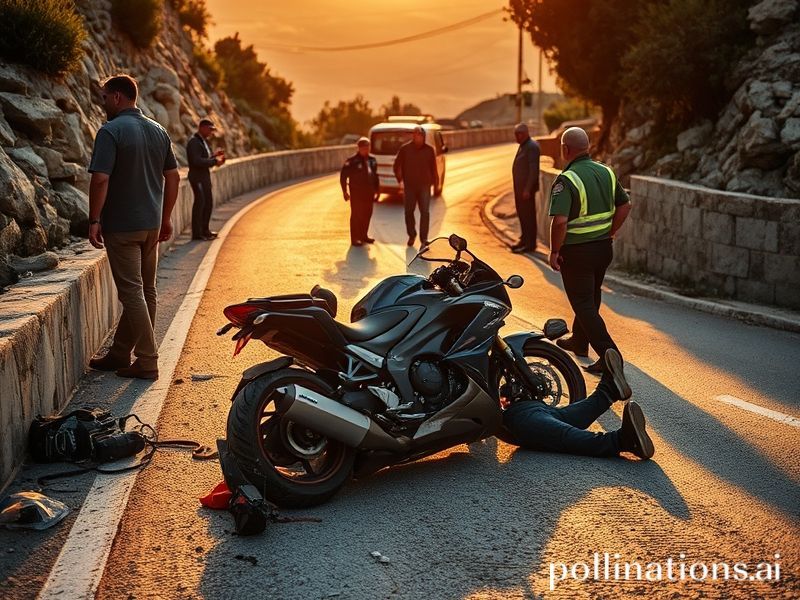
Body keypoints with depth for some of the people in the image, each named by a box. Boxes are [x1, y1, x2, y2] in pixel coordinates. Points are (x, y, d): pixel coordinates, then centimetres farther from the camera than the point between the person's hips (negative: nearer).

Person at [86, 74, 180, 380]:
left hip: (122, 226, -7)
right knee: (145, 291, 12)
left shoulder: (111, 131, -13)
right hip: (152, 225, 8)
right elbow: (173, 176, 12)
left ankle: (147, 361, 0)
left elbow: (100, 179, -21)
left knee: (132, 292, -2)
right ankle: (119, 354, 24)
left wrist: (94, 220, -13)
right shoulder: (158, 131, 9)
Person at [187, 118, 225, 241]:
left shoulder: (204, 141, 15)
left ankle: (205, 230, 24)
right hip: (197, 177, -10)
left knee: (208, 203, 14)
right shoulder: (194, 142, -15)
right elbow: (197, 161, -24)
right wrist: (214, 161, -20)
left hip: (205, 177, 10)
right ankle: (197, 233, -2)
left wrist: (215, 156, 4)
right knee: (200, 203, -7)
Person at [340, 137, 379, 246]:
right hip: (356, 192, -6)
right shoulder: (352, 161, -9)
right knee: (356, 215, -2)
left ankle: (364, 235, 25)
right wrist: (345, 191, -8)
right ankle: (355, 238, 4)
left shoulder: (372, 160, 9)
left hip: (368, 191, 6)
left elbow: (375, 175, 17)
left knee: (367, 214, 10)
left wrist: (376, 190, 14)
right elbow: (343, 176, -6)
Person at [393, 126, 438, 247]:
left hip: (424, 185, 0)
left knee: (425, 212, -6)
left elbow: (433, 167, 9)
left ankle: (424, 237, -2)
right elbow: (397, 165, 7)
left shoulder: (429, 150, 2)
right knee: (409, 211, 6)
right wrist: (400, 180, 3)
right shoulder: (405, 149, -1)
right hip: (409, 186, 0)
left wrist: (434, 181, 3)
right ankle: (411, 235, 23)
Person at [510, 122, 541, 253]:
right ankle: (524, 241, 25)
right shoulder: (523, 146, 15)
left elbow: (534, 170, -20)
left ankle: (530, 244, 0)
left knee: (528, 215, -5)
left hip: (527, 188, -10)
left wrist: (527, 189, -23)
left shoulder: (532, 147, -15)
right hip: (520, 187, 10)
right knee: (522, 214, 16)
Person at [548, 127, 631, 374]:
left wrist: (554, 252, -15)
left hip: (576, 251, -7)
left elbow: (560, 221, -28)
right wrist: (609, 233, 17)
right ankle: (579, 342, 40)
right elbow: (625, 205, 10)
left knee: (584, 304, 1)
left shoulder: (566, 180, -20)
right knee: (591, 298, 23)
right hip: (604, 248, 8)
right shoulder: (606, 172, 3)